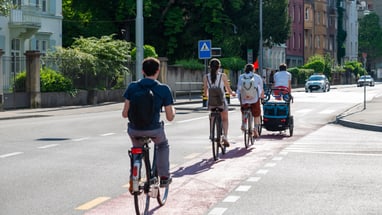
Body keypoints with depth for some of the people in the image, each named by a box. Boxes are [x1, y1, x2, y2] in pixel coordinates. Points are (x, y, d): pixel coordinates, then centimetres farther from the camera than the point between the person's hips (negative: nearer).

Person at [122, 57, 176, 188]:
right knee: (163, 145, 32)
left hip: (134, 130, 2)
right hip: (154, 130, -2)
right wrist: (173, 110, 20)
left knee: (137, 149, 35)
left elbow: (125, 114, -2)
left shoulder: (132, 87, -1)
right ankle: (164, 177, 30)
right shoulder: (164, 89, -5)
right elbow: (170, 117, -2)